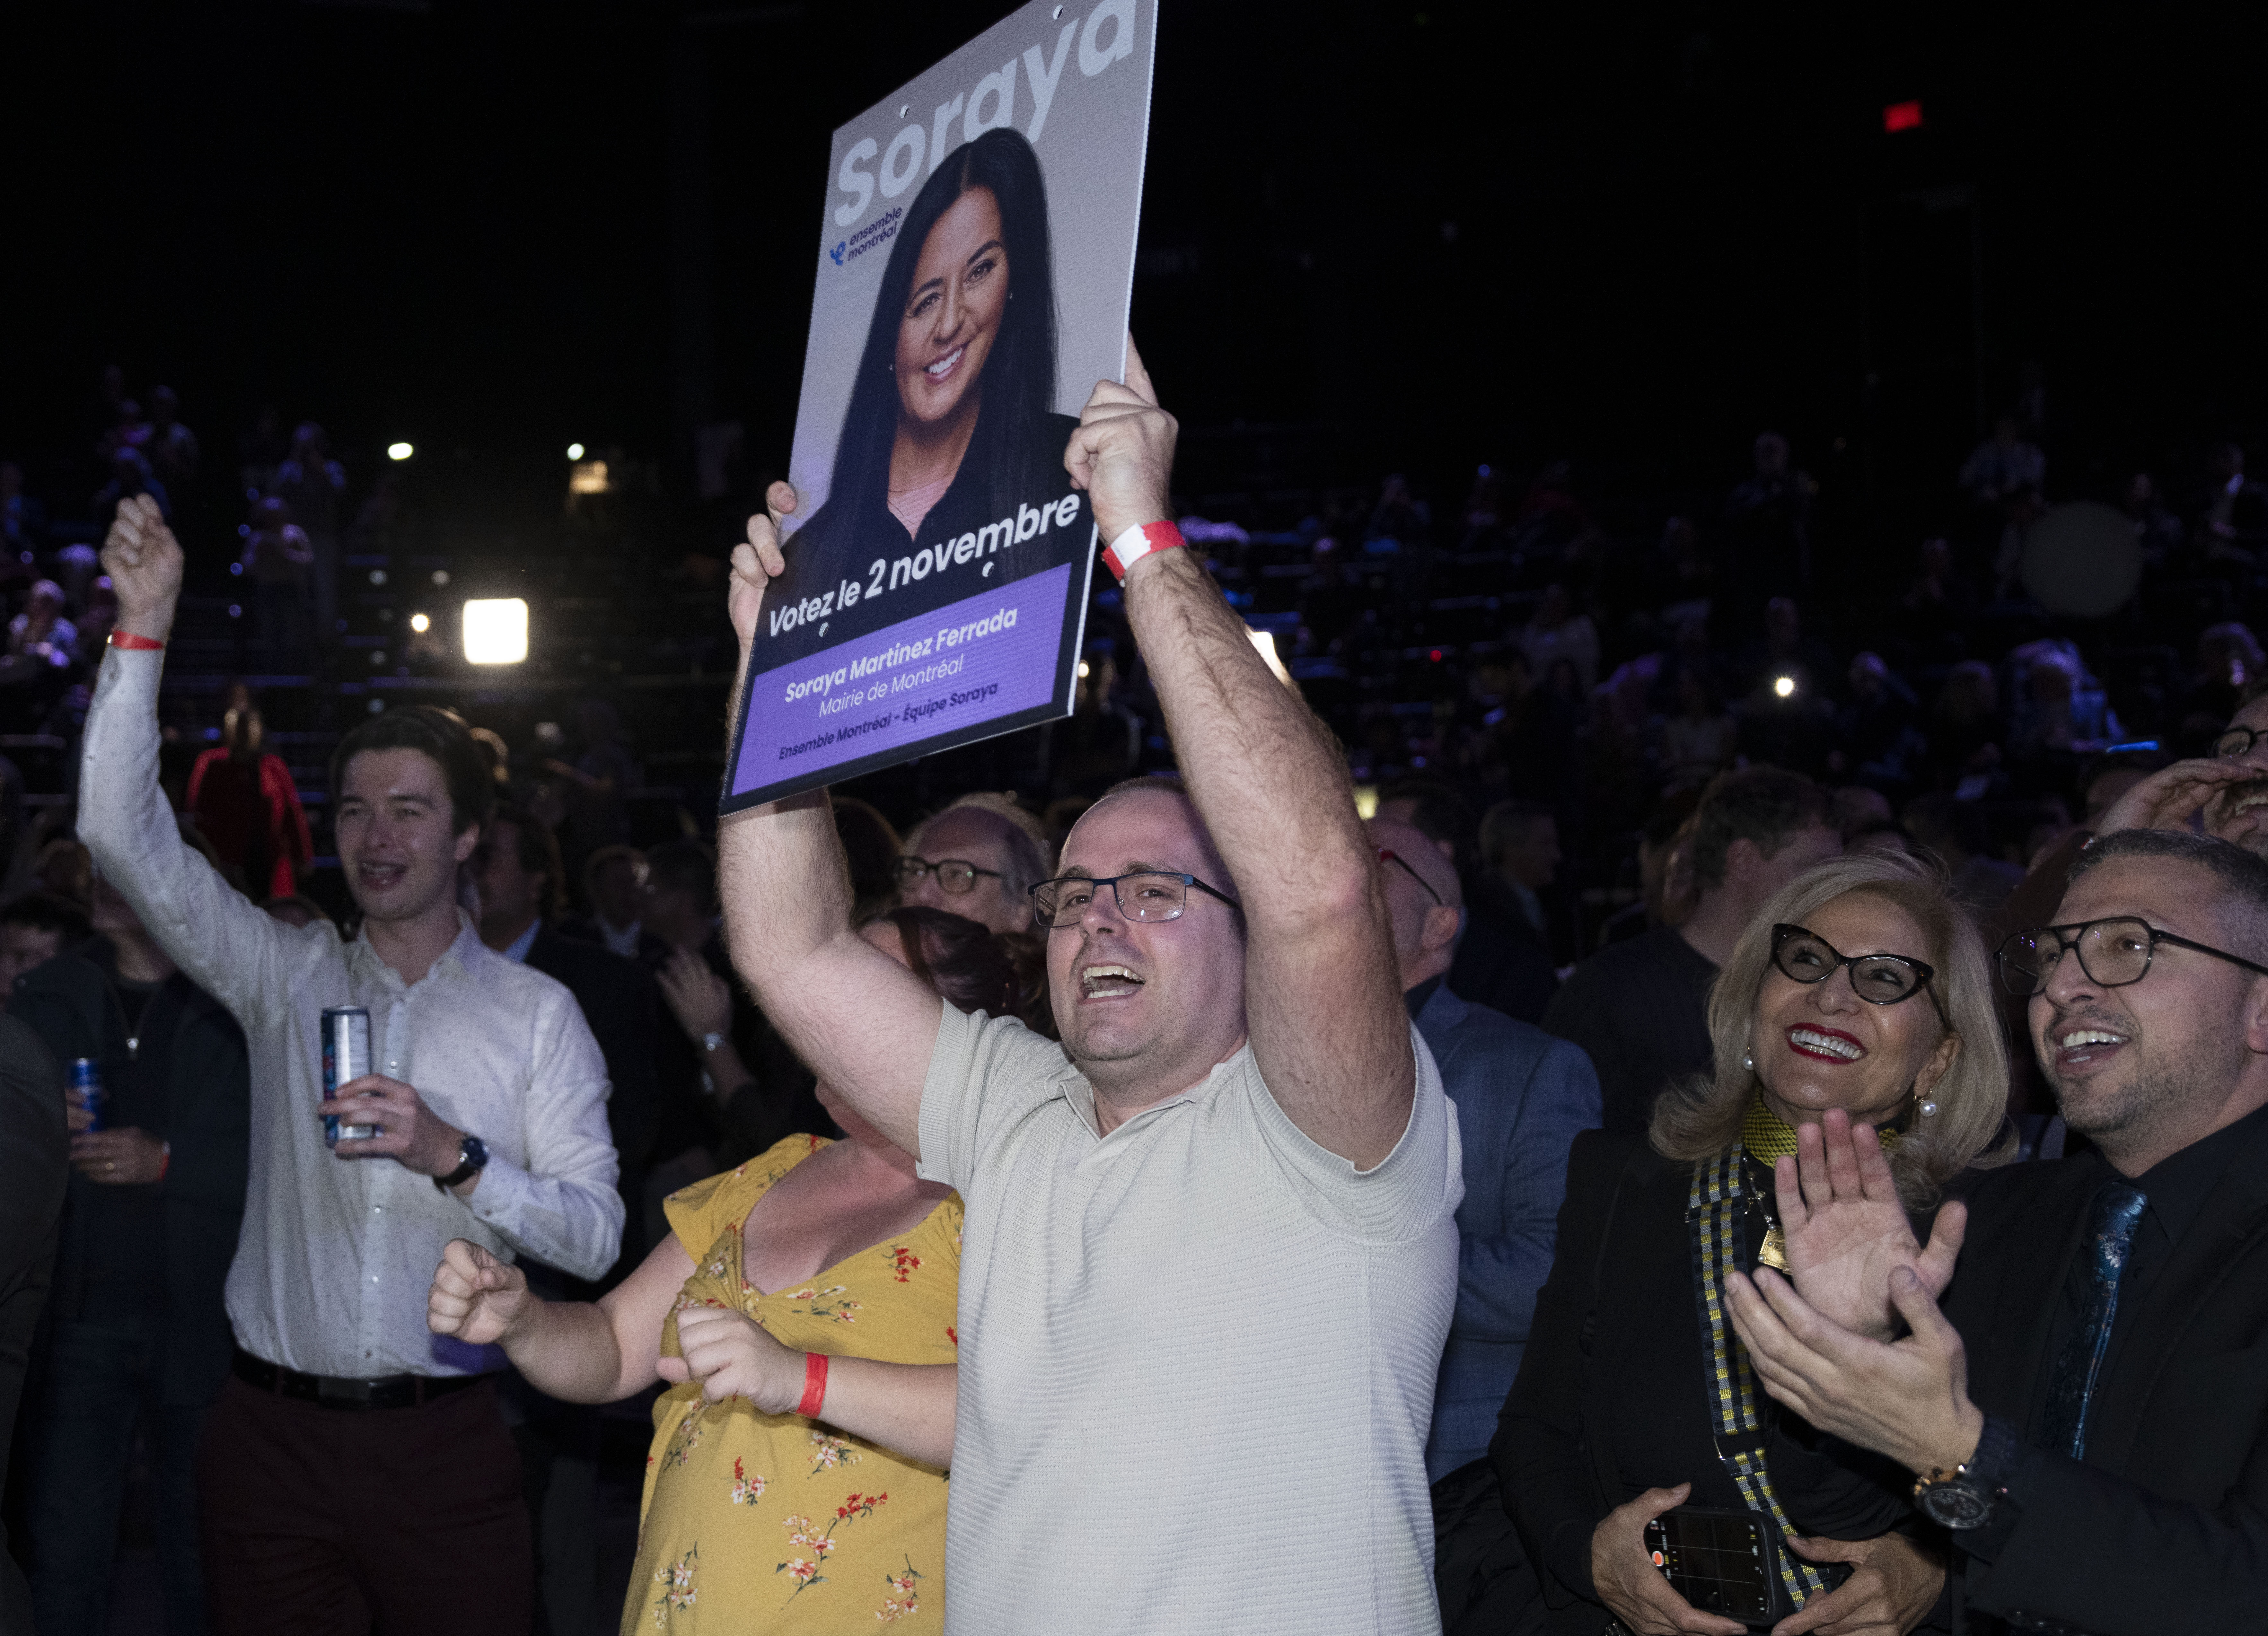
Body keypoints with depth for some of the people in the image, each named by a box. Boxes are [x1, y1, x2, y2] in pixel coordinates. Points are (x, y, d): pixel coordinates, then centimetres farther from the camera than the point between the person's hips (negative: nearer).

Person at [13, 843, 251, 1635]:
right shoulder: (47, 998, 8)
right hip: (82, 1314, 2)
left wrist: (166, 1161, -18)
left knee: (201, 1555, 11)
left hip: (196, 1321, -2)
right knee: (65, 1550, 4)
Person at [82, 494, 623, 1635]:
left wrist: (455, 1155, -21)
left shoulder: (535, 1013, 2)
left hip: (444, 1443, -2)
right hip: (271, 1435, 2)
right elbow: (124, 835, -3)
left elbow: (594, 1236, -5)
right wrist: (142, 630, -12)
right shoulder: (289, 978, 8)